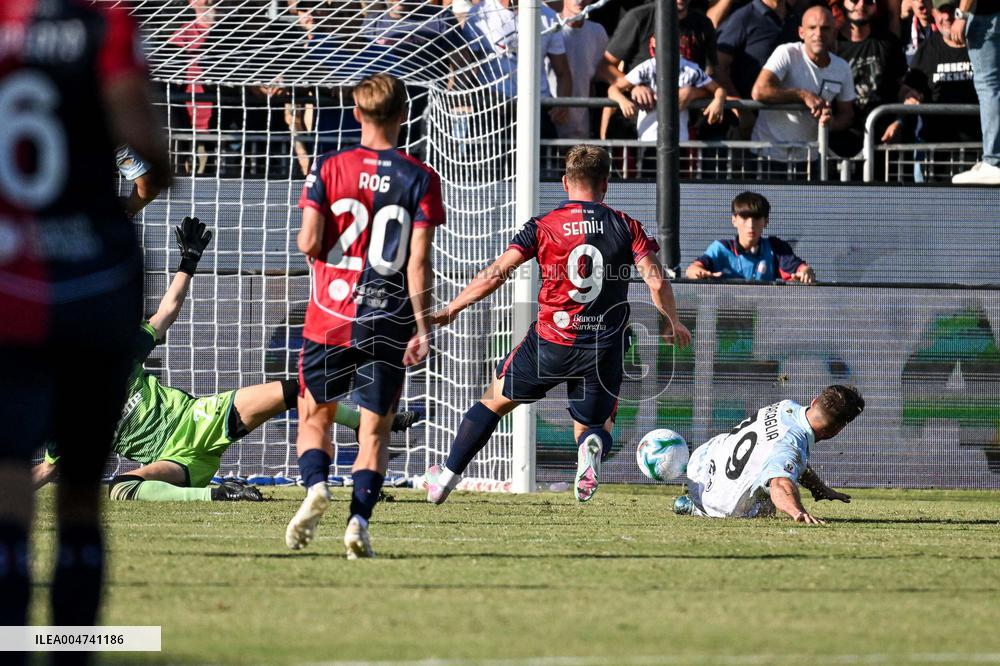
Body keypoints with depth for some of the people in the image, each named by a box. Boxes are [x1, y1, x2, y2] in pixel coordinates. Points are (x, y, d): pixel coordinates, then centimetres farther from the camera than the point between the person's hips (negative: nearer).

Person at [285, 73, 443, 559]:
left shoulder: (329, 168, -2)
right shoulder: (420, 179, -2)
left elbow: (309, 242, -9)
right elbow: (419, 261, -7)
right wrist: (422, 328, -3)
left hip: (330, 318, 0)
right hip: (389, 322, 0)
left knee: (314, 415, 15)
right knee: (375, 428, 7)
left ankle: (316, 485, -11)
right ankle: (359, 518, -10)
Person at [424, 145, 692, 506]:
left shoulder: (542, 226, -2)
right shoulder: (625, 227, 0)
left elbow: (496, 274, -5)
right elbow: (656, 282, -5)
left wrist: (451, 309, 7)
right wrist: (674, 323, 13)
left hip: (550, 342, -1)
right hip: (604, 349, 1)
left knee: (495, 400, 21)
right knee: (592, 428, 16)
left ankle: (448, 476, 22)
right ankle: (592, 445, -21)